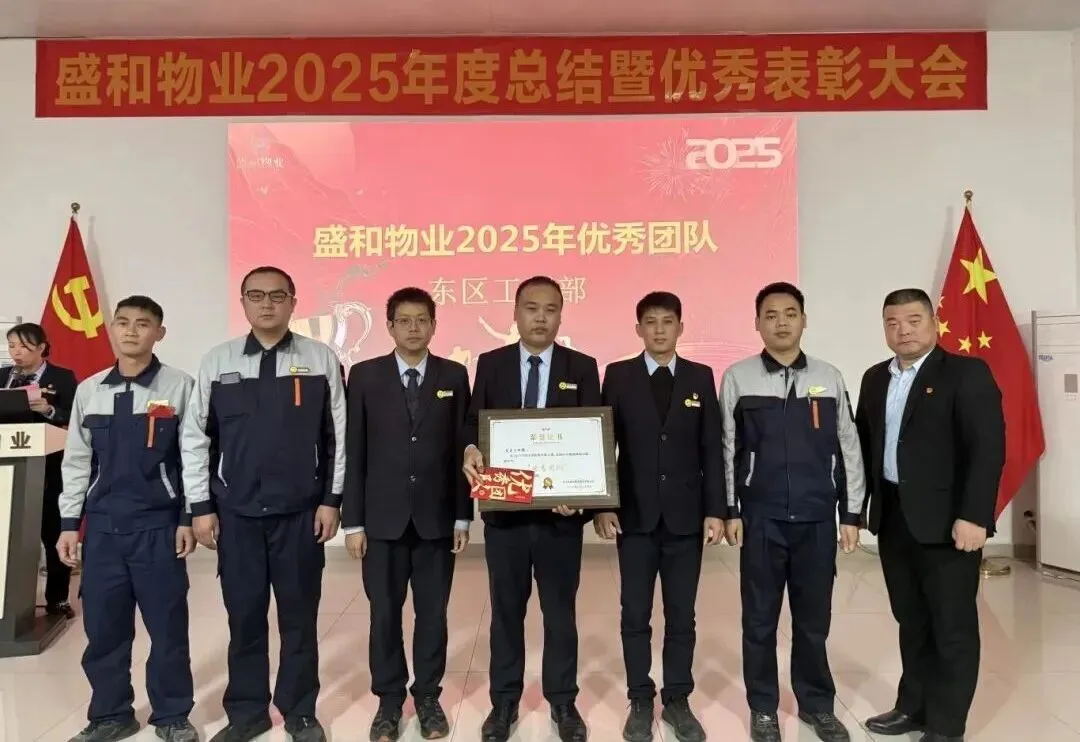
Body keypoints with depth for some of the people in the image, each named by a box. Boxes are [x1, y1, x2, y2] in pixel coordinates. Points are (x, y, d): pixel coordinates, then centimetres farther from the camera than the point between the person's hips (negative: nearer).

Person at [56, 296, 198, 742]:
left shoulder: (180, 387, -6)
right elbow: (76, 461, 10)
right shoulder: (89, 391, 5)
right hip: (102, 526, 3)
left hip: (159, 526, -3)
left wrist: (188, 518, -5)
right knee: (103, 626, 12)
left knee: (168, 625, 6)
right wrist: (69, 524, 8)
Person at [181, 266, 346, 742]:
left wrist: (331, 499, -4)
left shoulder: (320, 359, -2)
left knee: (299, 616, 10)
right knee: (244, 616, 12)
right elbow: (195, 438, 4)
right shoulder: (217, 362, 2)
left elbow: (338, 435, -2)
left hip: (301, 512, -1)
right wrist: (201, 507, 1)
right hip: (236, 513, 1)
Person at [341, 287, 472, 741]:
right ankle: (389, 700, 26)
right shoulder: (365, 376, 1)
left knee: (432, 613, 10)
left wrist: (463, 516, -2)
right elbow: (354, 452, 0)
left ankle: (428, 698, 26)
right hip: (383, 516, 0)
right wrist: (353, 520, -3)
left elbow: (462, 448, 2)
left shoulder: (454, 376, 3)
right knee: (385, 615, 8)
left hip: (437, 517, 1)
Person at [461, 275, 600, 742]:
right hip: (504, 509, 1)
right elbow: (473, 422, 4)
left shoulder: (583, 368, 2)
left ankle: (563, 701, 28)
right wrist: (470, 450, -19)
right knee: (506, 610, 12)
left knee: (561, 610, 11)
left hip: (561, 509, 0)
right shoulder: (490, 364, 5)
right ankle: (504, 701, 28)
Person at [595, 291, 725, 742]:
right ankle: (640, 701, 23)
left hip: (686, 515, 1)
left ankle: (678, 700, 25)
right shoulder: (618, 376, 0)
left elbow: (712, 449, 2)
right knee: (635, 615, 8)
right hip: (635, 515, -1)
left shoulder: (700, 377, 4)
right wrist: (601, 505, -7)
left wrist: (715, 510, -3)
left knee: (681, 615, 10)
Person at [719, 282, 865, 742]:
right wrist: (729, 510, -3)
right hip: (760, 517, -1)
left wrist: (852, 514, 4)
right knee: (760, 618, 10)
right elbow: (725, 449, -1)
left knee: (814, 618, 13)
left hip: (818, 518, 2)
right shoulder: (737, 377, -3)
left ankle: (817, 705, 33)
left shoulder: (829, 378, 3)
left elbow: (849, 450, 6)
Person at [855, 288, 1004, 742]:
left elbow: (988, 449, -15)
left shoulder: (966, 373, -8)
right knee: (911, 621, 17)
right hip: (893, 518, 6)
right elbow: (865, 443, 12)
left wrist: (973, 516, -21)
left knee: (953, 628, 6)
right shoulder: (875, 379, 10)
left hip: (946, 520, -6)